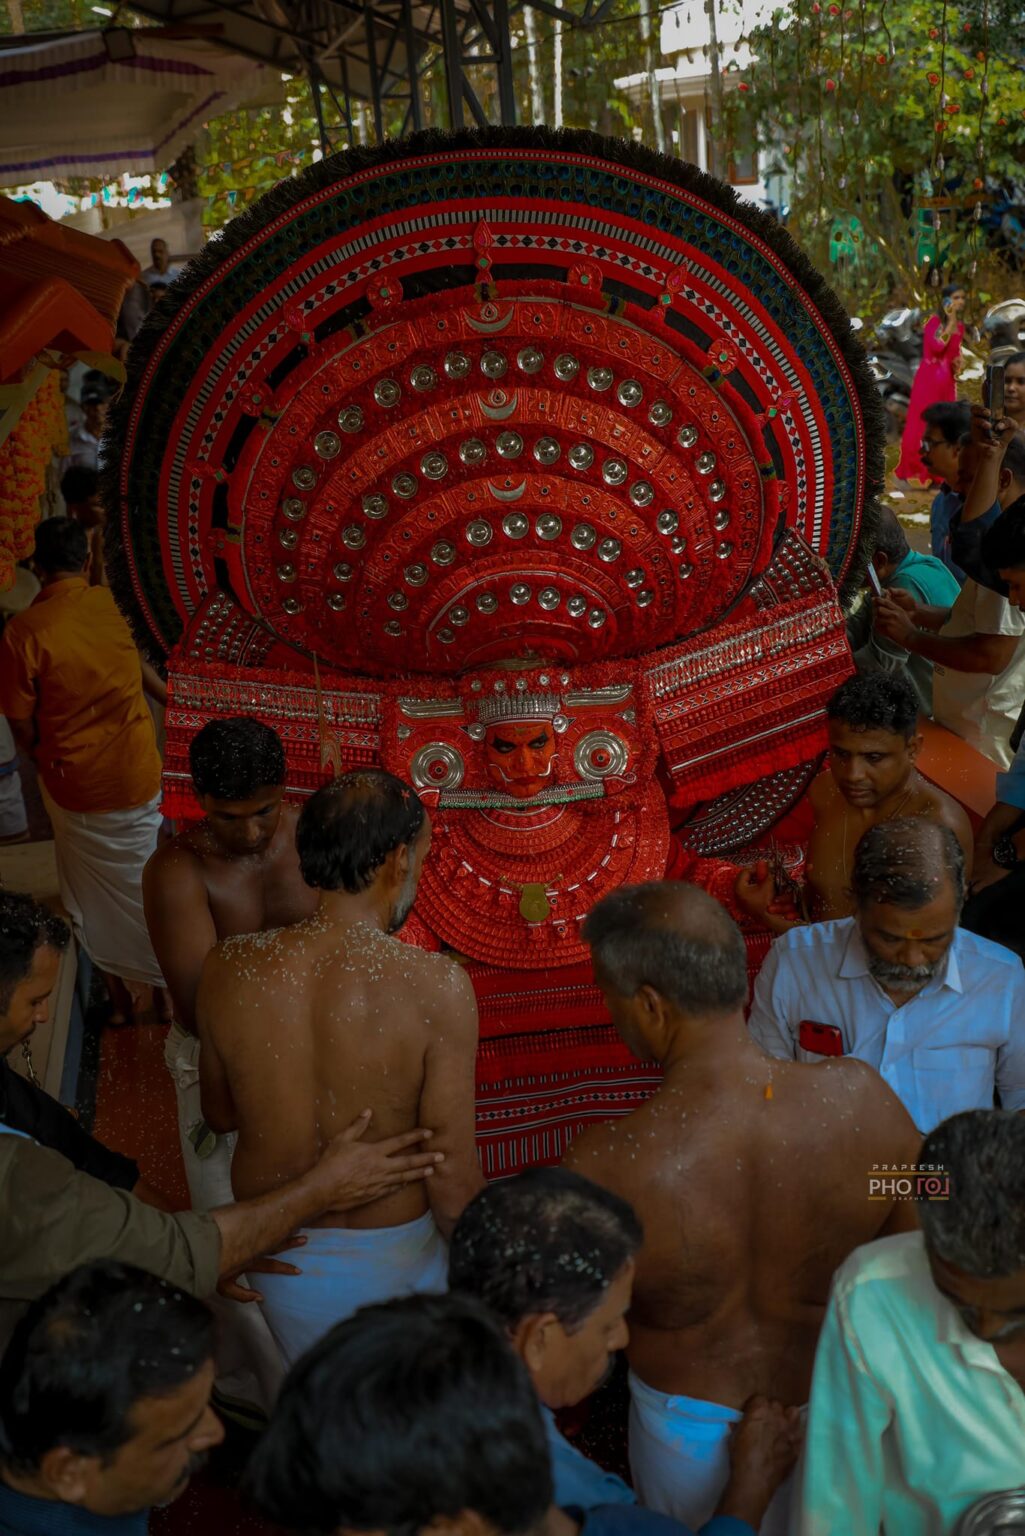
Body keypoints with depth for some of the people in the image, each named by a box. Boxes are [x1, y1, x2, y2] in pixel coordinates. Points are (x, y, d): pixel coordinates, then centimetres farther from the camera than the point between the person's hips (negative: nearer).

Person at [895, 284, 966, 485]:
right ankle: (911, 472, 1)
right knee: (920, 424, -5)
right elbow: (937, 346, -21)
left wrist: (957, 364, 2)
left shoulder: (960, 327, 12)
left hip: (947, 382, 6)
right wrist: (950, 322, -16)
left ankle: (935, 473, 12)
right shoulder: (934, 320, -6)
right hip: (928, 378, -6)